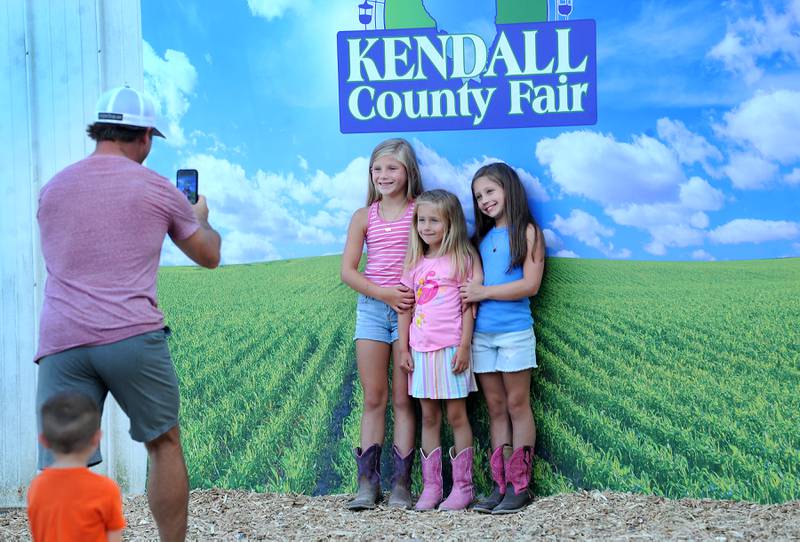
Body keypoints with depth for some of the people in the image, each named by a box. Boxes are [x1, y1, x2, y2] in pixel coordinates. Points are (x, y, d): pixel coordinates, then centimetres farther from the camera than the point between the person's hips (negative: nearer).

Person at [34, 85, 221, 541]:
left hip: (62, 341, 2)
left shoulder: (51, 190, 16)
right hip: (133, 337, -2)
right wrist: (201, 218, 41)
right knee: (164, 445, 16)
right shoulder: (157, 189, 7)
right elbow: (209, 256, 19)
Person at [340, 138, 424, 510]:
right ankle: (367, 483, 6)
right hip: (372, 308, 2)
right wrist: (384, 293, -12)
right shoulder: (364, 217, 7)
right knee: (373, 399, 4)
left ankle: (401, 483, 3)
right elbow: (347, 270, 1)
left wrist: (415, 297, -19)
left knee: (403, 399, 1)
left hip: (410, 310, -2)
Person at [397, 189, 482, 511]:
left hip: (451, 348, -4)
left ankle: (462, 486, 8)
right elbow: (406, 309, 10)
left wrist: (464, 346, -12)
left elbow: (468, 306, -6)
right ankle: (431, 486, 13)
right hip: (420, 349, 4)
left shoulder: (462, 259, -3)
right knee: (429, 417, 8)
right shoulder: (414, 264, 10)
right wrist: (403, 349, 5)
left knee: (456, 415, 2)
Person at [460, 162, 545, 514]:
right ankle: (500, 484, 10)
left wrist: (484, 292, -12)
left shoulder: (528, 233, -2)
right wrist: (468, 294, -4)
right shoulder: (482, 238, 14)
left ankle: (520, 485, 5)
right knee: (496, 409, 7)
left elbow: (531, 285, -11)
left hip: (514, 332, -5)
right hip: (481, 334, 5)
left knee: (517, 406, 1)